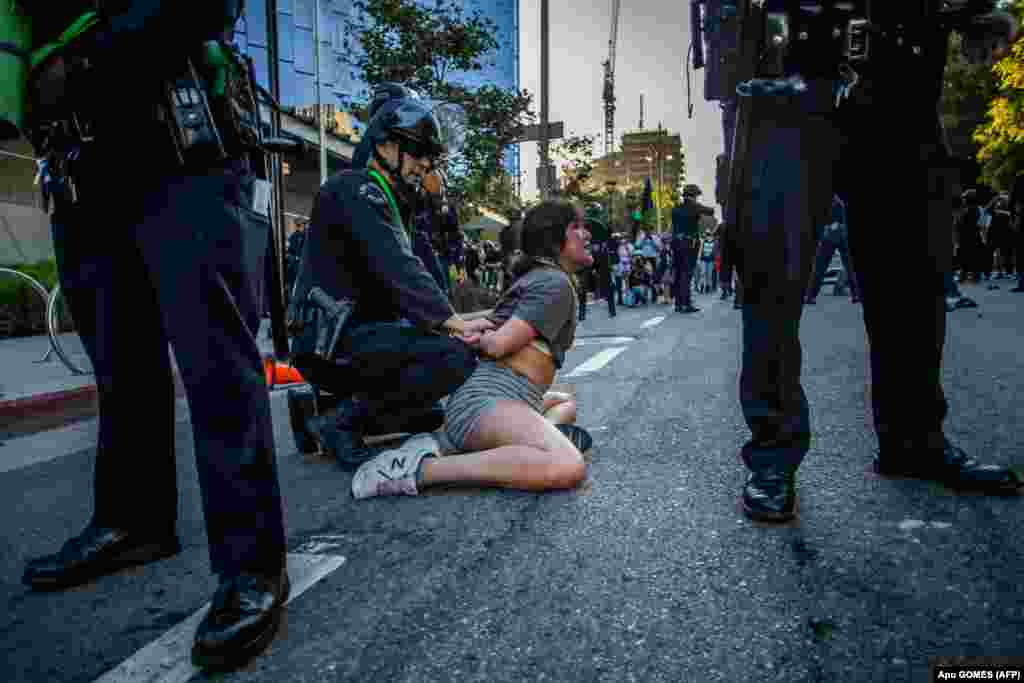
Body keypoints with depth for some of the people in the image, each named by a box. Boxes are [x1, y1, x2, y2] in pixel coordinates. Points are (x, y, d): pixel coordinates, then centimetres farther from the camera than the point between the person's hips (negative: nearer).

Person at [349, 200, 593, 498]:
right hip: (488, 399, -10)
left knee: (566, 404, 34)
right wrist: (481, 339, 4)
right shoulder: (556, 282, -6)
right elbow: (498, 345, -14)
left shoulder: (534, 278, 24)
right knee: (569, 467, -35)